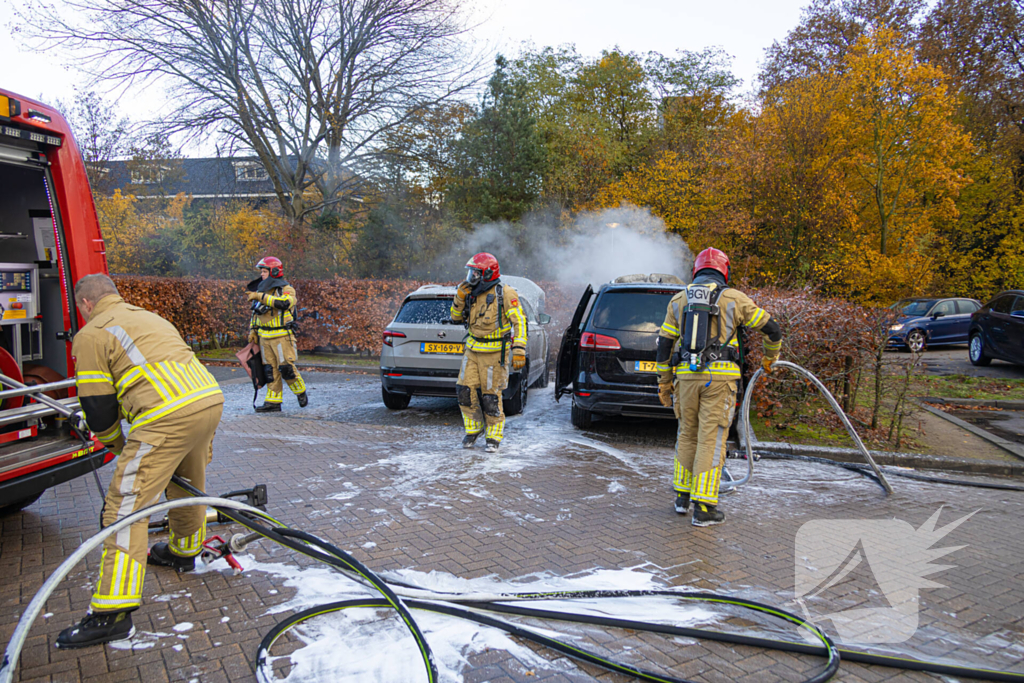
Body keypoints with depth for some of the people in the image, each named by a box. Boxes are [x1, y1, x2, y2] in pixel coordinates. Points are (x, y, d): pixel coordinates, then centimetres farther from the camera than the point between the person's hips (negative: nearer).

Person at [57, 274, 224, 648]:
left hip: (168, 418, -8)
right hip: (210, 400, 8)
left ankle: (112, 612, -4)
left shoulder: (91, 335, 5)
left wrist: (115, 442, 24)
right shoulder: (149, 316, 28)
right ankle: (183, 551, 52)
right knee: (189, 483, 30)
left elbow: (99, 409, 4)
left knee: (125, 505, -3)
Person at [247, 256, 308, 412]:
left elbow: (283, 302, -29)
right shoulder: (262, 289, 15)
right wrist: (252, 330, 14)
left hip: (281, 336, -6)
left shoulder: (286, 289, -6)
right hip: (264, 336, 6)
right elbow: (255, 312, 23)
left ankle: (301, 392, 14)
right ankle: (273, 402, 8)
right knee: (271, 370, 5)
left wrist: (261, 296, -28)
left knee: (286, 367, -8)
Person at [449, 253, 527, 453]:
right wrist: (460, 298, -2)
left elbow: (519, 322, -14)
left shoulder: (504, 293, -11)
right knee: (465, 391, 1)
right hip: (472, 350, 6)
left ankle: (494, 437, 14)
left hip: (494, 353, -6)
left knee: (491, 396, -2)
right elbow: (456, 318, 15)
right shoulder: (472, 294, 8)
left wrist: (519, 350, -22)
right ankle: (473, 429, 21)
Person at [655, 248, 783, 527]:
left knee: (687, 434, 19)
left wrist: (664, 381, 16)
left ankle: (683, 496, 26)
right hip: (719, 377, -3)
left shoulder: (678, 299, 11)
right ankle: (703, 508, 1)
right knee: (711, 440, 0)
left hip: (687, 375, 3)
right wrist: (770, 358, 25)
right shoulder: (734, 298, 3)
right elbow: (772, 329, 7)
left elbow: (664, 344, 9)